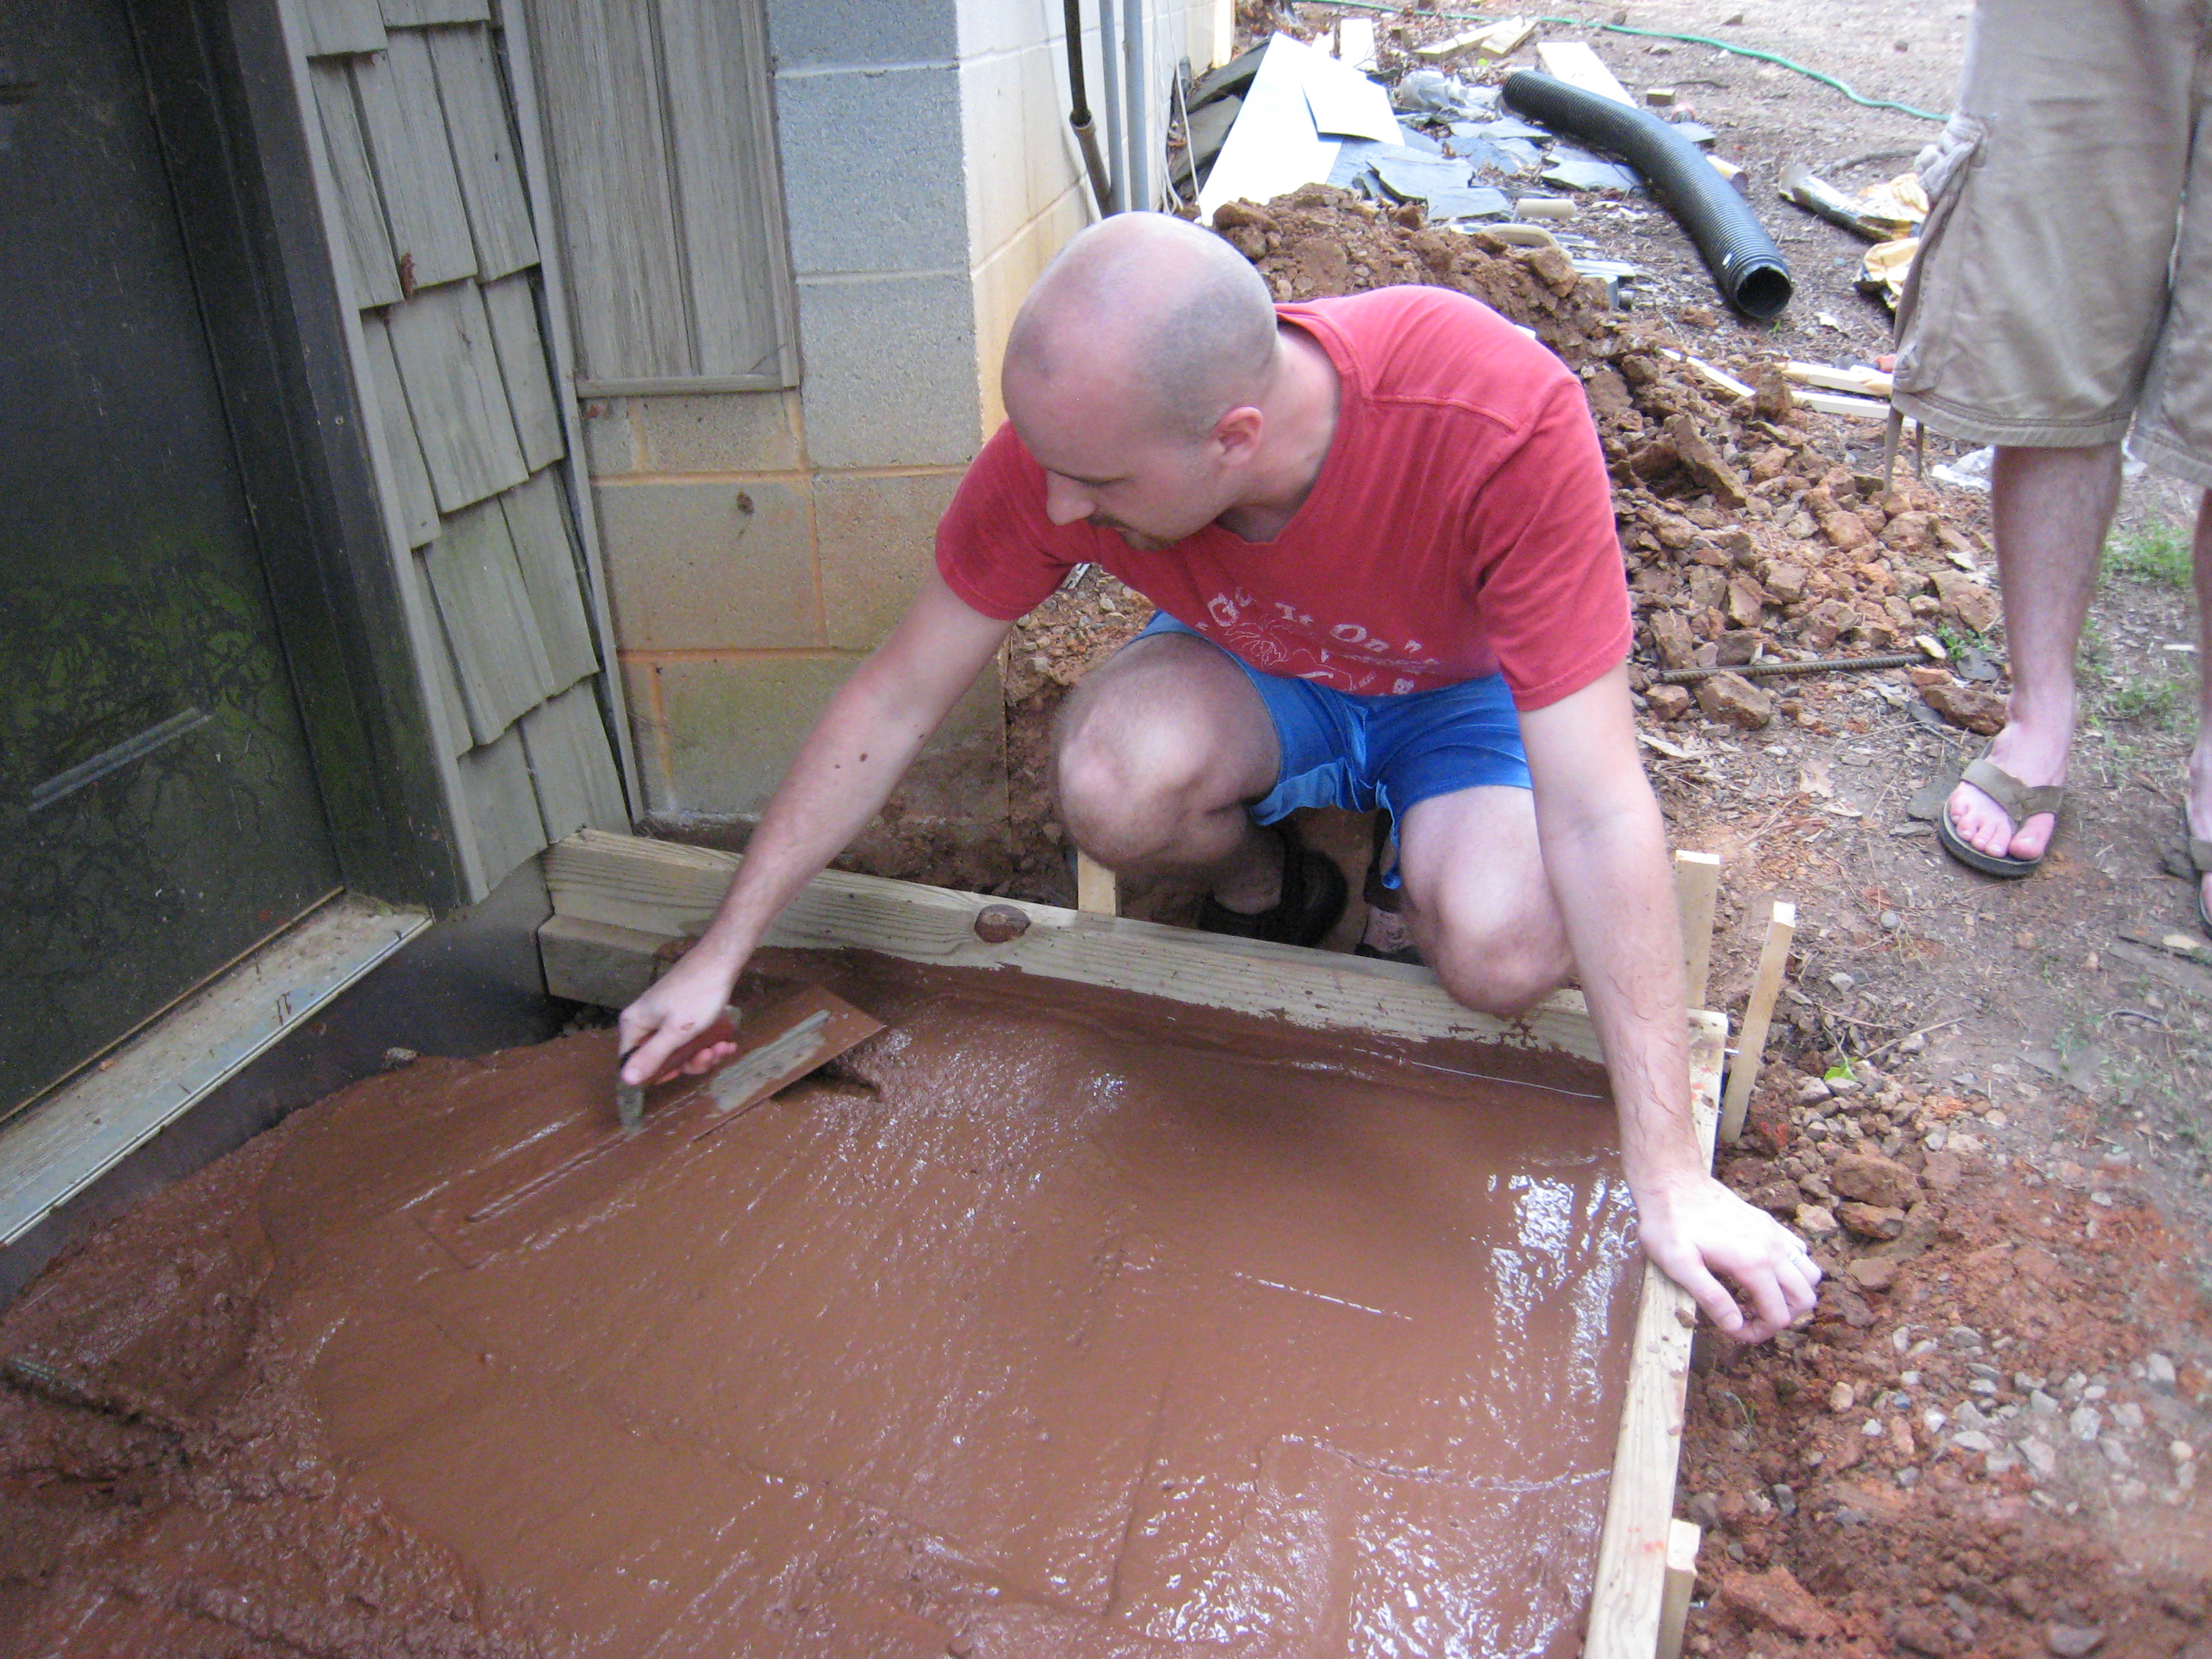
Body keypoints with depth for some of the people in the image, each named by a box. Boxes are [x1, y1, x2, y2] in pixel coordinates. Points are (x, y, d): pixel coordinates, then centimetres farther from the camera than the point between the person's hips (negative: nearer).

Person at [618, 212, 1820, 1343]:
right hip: (1253, 671, 2)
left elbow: (1597, 815, -36)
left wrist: (1668, 1177, -35)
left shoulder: (1506, 421, -39)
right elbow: (895, 702, -16)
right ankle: (1260, 897, 3)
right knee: (1115, 784, -33)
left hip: (1470, 684, -2)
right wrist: (722, 954, -13)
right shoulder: (1073, 433, -29)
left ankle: (1419, 873, 5)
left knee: (1504, 951, -33)